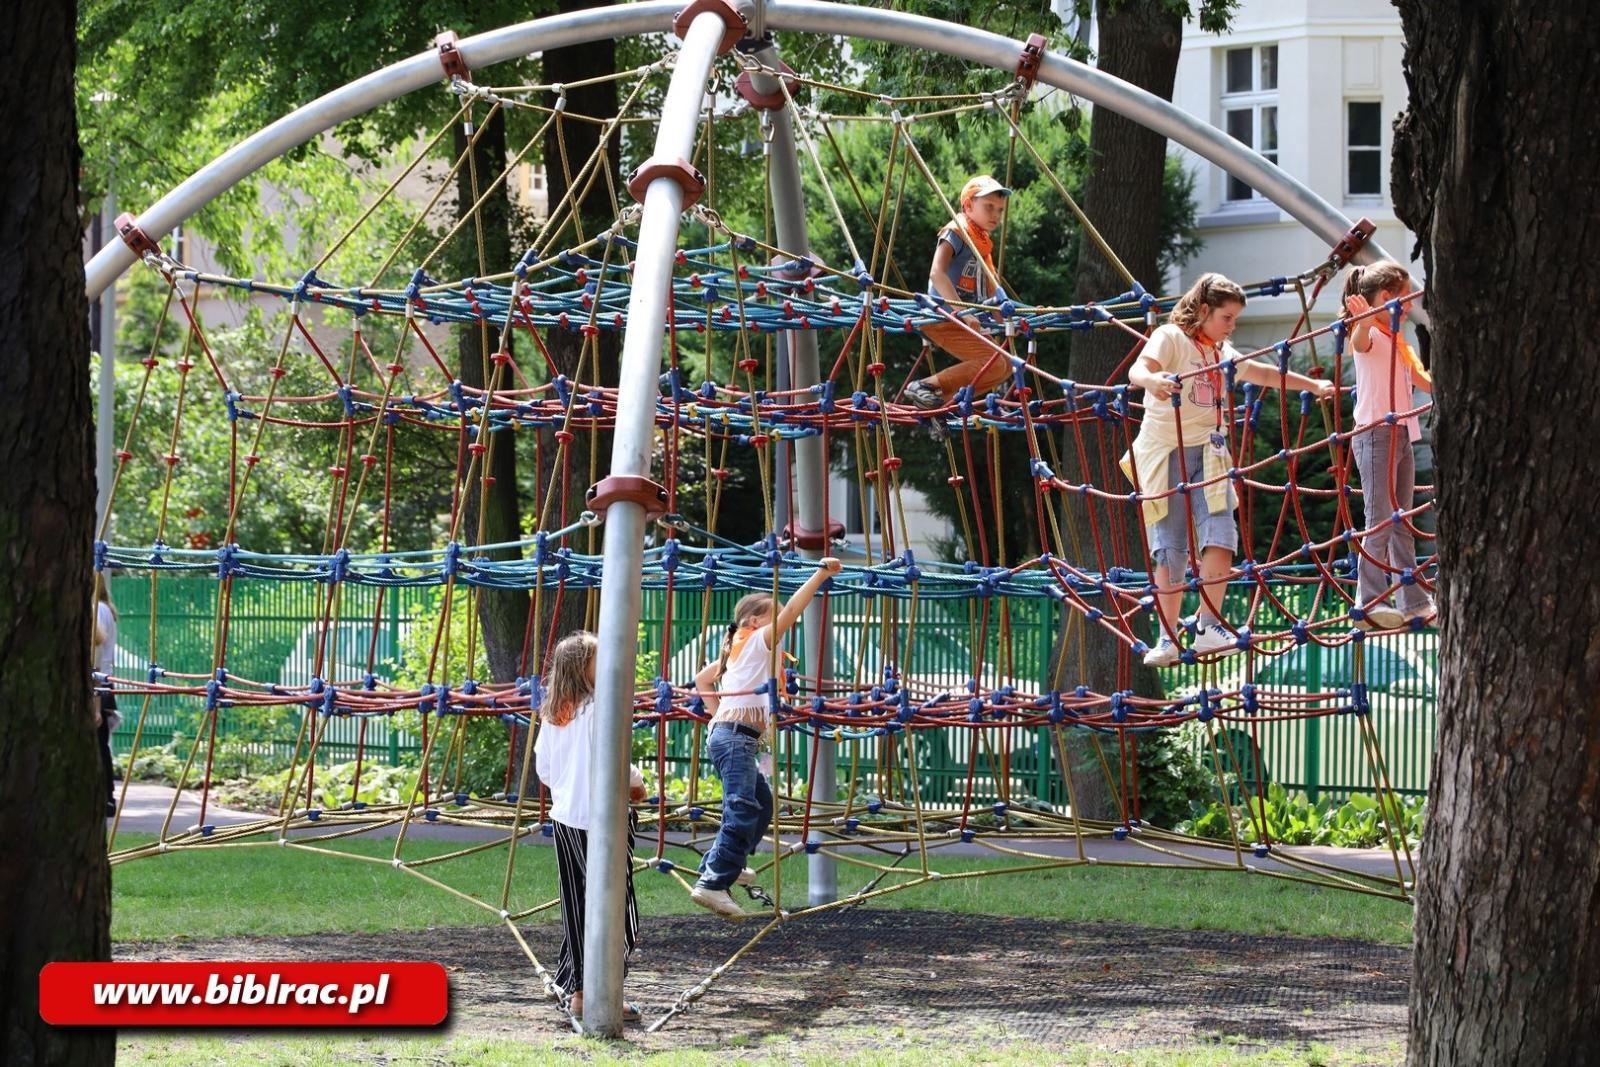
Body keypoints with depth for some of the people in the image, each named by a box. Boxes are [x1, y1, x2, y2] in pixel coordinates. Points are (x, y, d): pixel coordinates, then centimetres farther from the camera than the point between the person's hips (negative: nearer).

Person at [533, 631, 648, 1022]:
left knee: (576, 907, 12)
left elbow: (542, 768, 13)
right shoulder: (598, 708, -14)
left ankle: (578, 991, 14)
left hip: (564, 815, 7)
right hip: (601, 816, -7)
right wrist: (636, 784, 0)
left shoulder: (552, 713, 7)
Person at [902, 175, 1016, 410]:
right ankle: (924, 386, -17)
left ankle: (943, 399, 6)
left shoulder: (983, 244, 18)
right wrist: (961, 310, -36)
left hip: (962, 320, 9)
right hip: (941, 317, -9)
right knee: (994, 364, -20)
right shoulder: (955, 232, -10)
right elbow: (937, 273, -26)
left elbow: (992, 293, 24)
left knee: (1004, 366, 9)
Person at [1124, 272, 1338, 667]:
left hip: (1209, 453, 6)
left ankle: (1209, 627, -12)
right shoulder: (1170, 338, -6)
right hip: (1166, 453, -6)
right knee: (1170, 550, -4)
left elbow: (1261, 373, 33)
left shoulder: (1220, 351, 18)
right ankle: (1167, 639, 3)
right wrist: (1153, 380, -49)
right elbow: (1138, 370, -25)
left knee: (1220, 537, -14)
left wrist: (1313, 384, 37)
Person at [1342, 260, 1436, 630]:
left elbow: (1424, 380, 26)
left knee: (1401, 523, 11)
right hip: (1375, 432, -9)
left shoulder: (1397, 340, 20)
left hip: (1401, 434, 9)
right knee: (1379, 522, -12)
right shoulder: (1368, 334, -8)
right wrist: (1362, 320, -55)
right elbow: (1360, 340, -34)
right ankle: (1370, 603, -14)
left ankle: (1414, 602, 14)